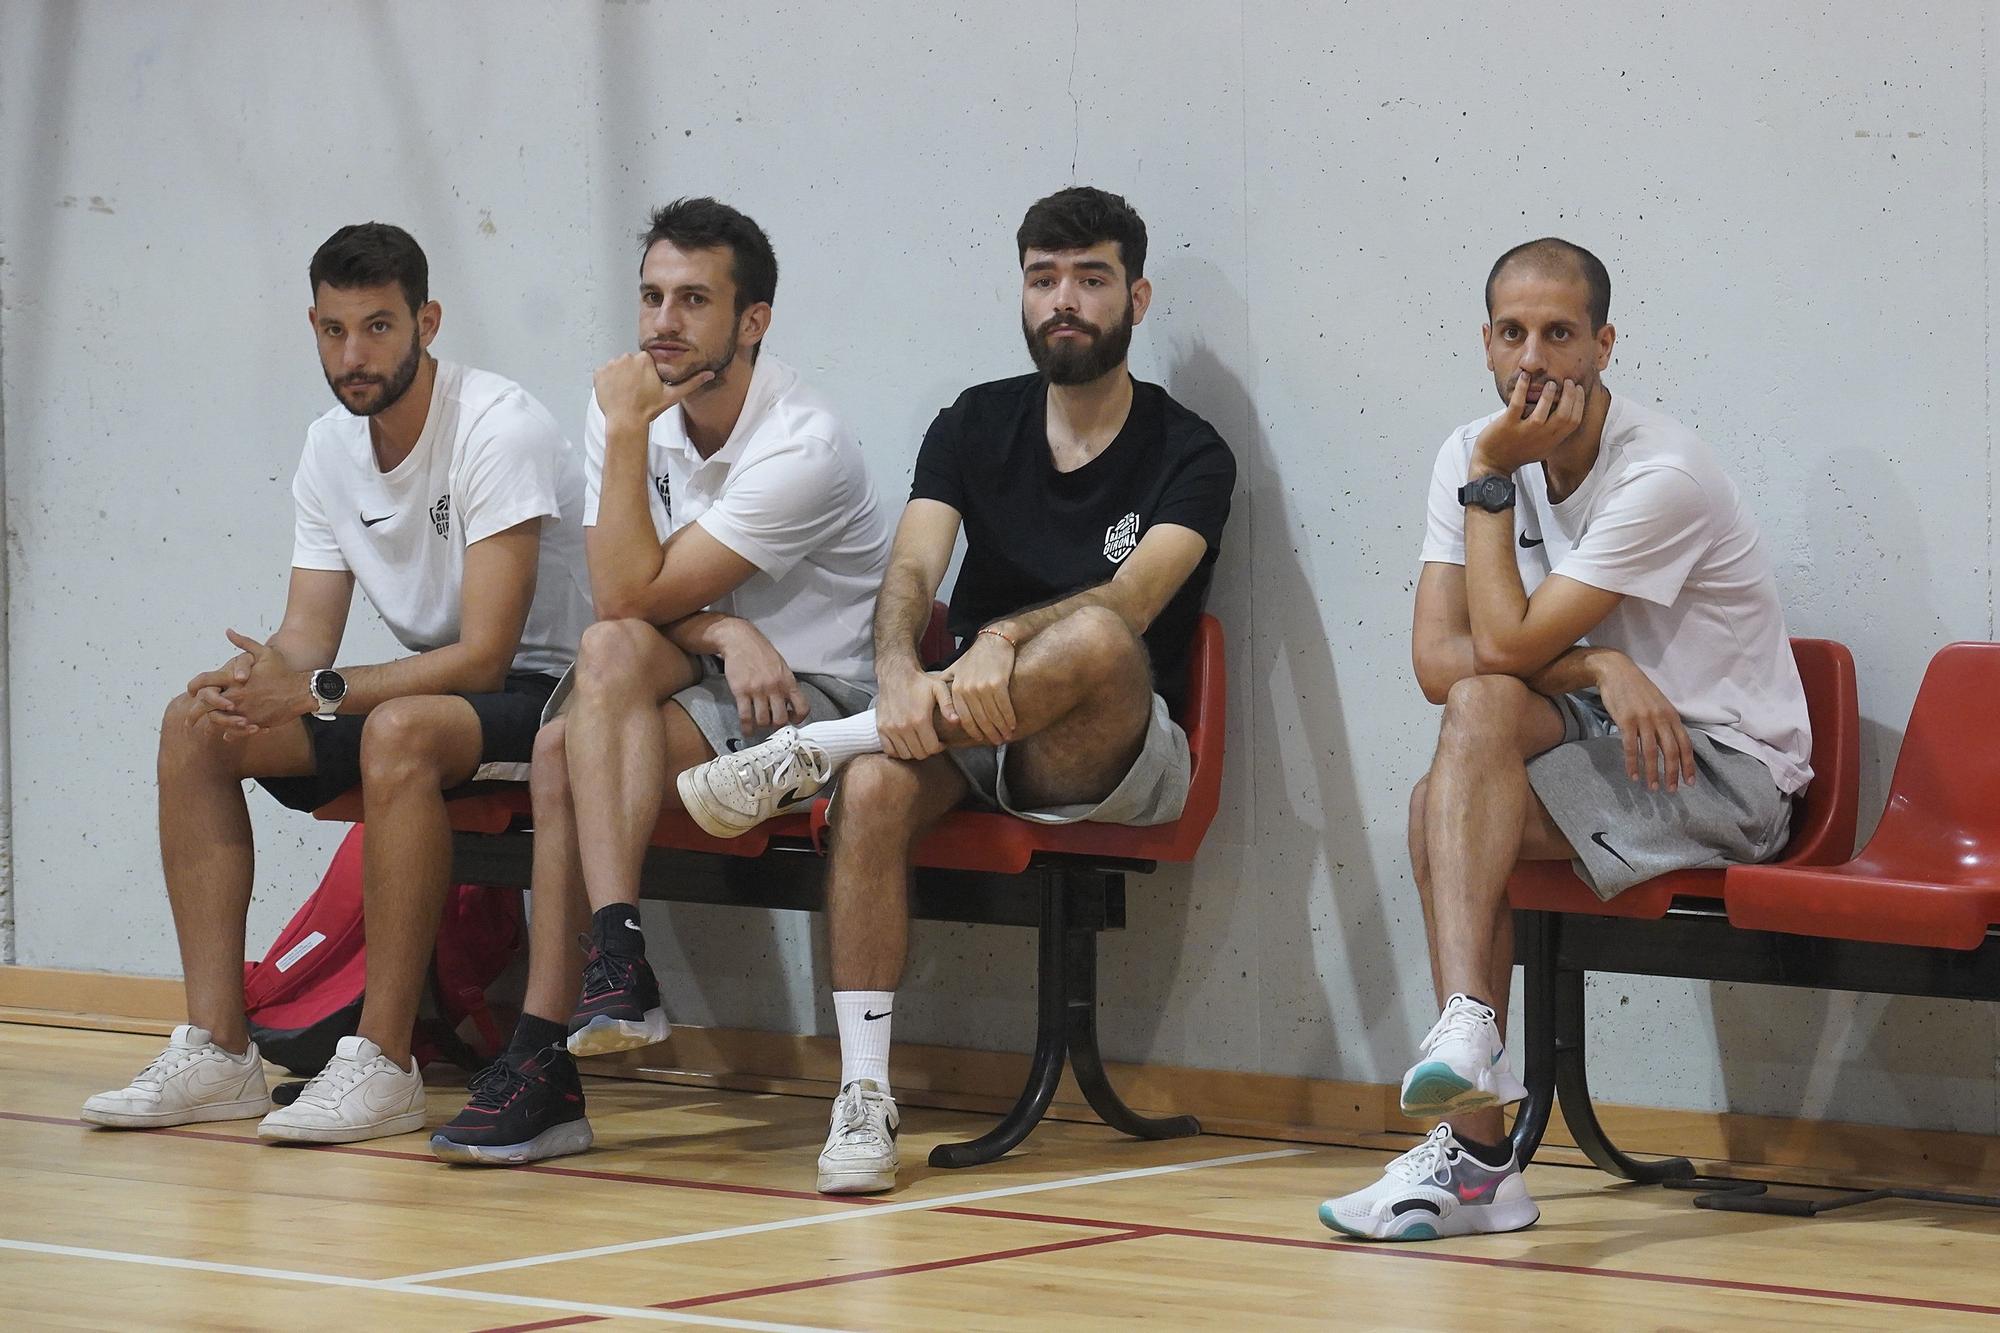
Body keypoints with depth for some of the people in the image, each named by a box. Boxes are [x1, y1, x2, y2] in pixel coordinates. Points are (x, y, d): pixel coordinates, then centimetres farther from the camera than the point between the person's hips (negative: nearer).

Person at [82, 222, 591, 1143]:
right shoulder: (331, 448, 4)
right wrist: (248, 686, -23)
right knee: (195, 725, -6)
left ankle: (382, 1064, -33)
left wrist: (314, 692, -30)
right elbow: (307, 643, 2)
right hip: (430, 683, 8)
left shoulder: (499, 428, -20)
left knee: (398, 730, -38)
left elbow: (485, 653, -25)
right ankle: (216, 1050, -10)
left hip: (540, 690, -8)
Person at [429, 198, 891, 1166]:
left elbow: (631, 598, -22)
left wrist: (627, 437, -20)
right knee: (565, 747, -25)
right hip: (705, 685, 6)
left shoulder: (803, 448, -19)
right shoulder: (629, 412, 3)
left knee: (612, 652, -28)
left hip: (818, 703, -6)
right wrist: (724, 629, -19)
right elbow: (629, 599, 0)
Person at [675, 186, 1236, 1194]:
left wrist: (1005, 640, -38)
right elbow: (911, 570, -4)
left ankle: (807, 750, -29)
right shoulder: (977, 424, 11)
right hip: (968, 738, 3)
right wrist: (898, 671, -28)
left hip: (1112, 758, -3)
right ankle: (863, 1096, -32)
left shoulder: (1188, 456, 0)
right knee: (876, 783, -33)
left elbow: (1132, 598, -19)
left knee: (1095, 643, -37)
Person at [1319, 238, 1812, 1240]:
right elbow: (1437, 658, -7)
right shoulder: (1471, 454, 2)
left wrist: (1492, 478, -16)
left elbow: (1504, 646, -23)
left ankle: (1467, 1033, -36)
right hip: (1601, 763, 6)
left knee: (1485, 709, -28)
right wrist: (1597, 666, -20)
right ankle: (1474, 1154, -28)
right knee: (1441, 805, -23)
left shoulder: (1664, 476, -20)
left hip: (1732, 773, -6)